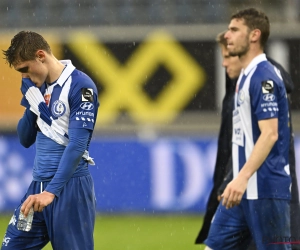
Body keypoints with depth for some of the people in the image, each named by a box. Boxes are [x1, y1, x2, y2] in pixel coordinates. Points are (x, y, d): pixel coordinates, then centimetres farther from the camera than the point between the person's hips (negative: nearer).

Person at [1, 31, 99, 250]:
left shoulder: (80, 86, -12)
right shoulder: (36, 85, 11)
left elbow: (77, 145, -20)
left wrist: (51, 191, -29)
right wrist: (33, 107, -3)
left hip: (70, 188, -7)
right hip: (38, 185, 7)